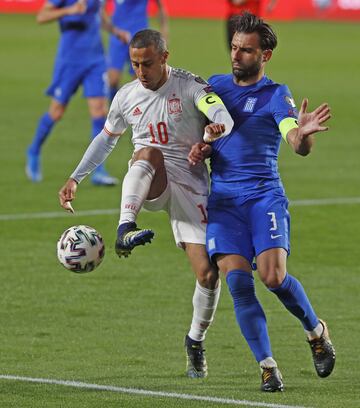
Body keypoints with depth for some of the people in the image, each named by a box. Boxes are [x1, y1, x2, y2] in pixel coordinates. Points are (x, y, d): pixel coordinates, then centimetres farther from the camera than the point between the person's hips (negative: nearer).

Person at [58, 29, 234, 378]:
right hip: (148, 187, 1)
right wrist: (75, 179, 19)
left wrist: (215, 130, -48)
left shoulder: (190, 86, -6)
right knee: (148, 152, -37)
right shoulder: (126, 97, 7)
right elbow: (106, 138, 24)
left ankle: (195, 341, 17)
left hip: (189, 187, -1)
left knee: (208, 274, -10)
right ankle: (125, 230, -57)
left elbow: (223, 115, -23)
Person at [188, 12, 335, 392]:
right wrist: (202, 147, 3)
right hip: (222, 199, 3)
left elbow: (299, 146, -16)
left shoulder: (276, 96, -1)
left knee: (273, 277, -18)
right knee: (237, 281, -12)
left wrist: (303, 133, -40)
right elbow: (203, 129, 27)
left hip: (264, 195, -3)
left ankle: (316, 330, 12)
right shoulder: (215, 86, 14)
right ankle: (267, 366, -6)